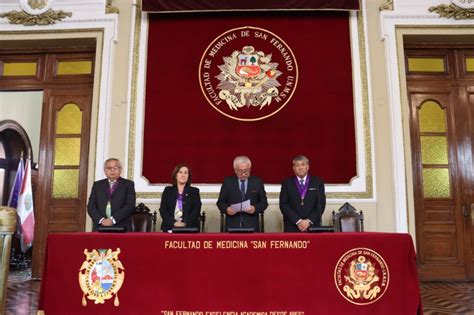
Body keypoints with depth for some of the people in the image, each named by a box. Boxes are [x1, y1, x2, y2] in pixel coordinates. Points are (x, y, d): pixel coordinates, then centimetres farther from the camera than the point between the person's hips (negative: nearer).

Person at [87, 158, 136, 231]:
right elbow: (91, 206, 8)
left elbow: (130, 206, -4)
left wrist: (113, 219, -13)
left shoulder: (128, 184, 7)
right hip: (100, 227, 2)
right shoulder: (97, 185, 15)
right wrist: (101, 219, -9)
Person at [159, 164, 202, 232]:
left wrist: (184, 223, -12)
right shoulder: (167, 190, 15)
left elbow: (196, 211, 3)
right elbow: (163, 210, 6)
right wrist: (174, 223, -9)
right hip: (170, 228, 1)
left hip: (189, 228, 0)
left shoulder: (195, 191, 13)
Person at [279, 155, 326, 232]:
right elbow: (283, 205, -2)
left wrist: (309, 221, -10)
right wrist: (298, 221, -11)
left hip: (313, 226, 0)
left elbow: (321, 204, 1)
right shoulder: (287, 183, 5)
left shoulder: (318, 182, 6)